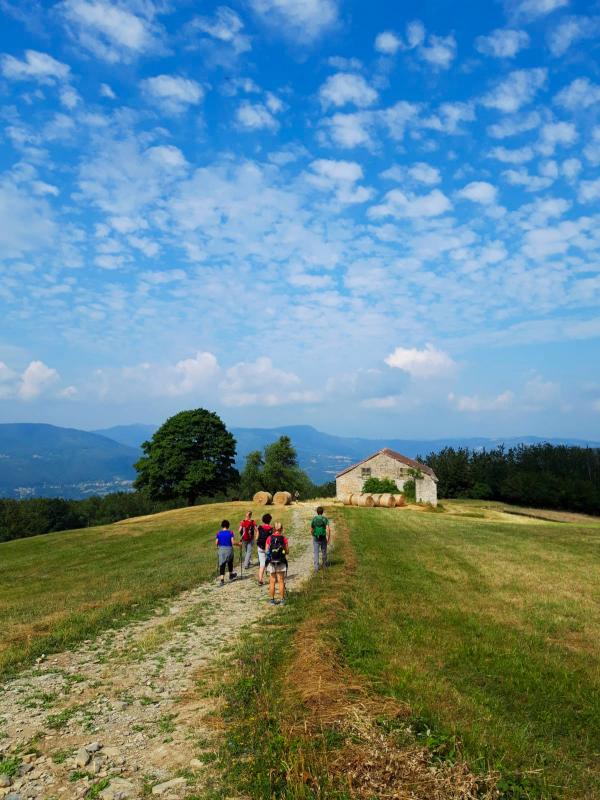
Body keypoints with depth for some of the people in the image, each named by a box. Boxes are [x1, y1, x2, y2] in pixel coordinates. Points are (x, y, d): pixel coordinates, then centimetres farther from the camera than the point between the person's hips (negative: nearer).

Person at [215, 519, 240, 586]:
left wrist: (218, 547, 23)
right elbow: (233, 542, -13)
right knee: (230, 562, 23)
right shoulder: (230, 532, -8)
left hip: (221, 550, 1)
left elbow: (216, 543, 1)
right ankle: (231, 575, 41)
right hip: (229, 549, -1)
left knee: (222, 564, 3)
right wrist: (238, 544, 5)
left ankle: (222, 579, -5)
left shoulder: (219, 533, -2)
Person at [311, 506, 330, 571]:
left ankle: (316, 568, -6)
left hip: (316, 539, 0)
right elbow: (328, 529, -15)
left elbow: (311, 530, 6)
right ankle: (324, 564, 39)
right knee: (324, 552, 20)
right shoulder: (325, 519, -6)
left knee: (315, 553, 2)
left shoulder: (313, 519, -2)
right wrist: (328, 539, -8)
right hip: (323, 538, 1)